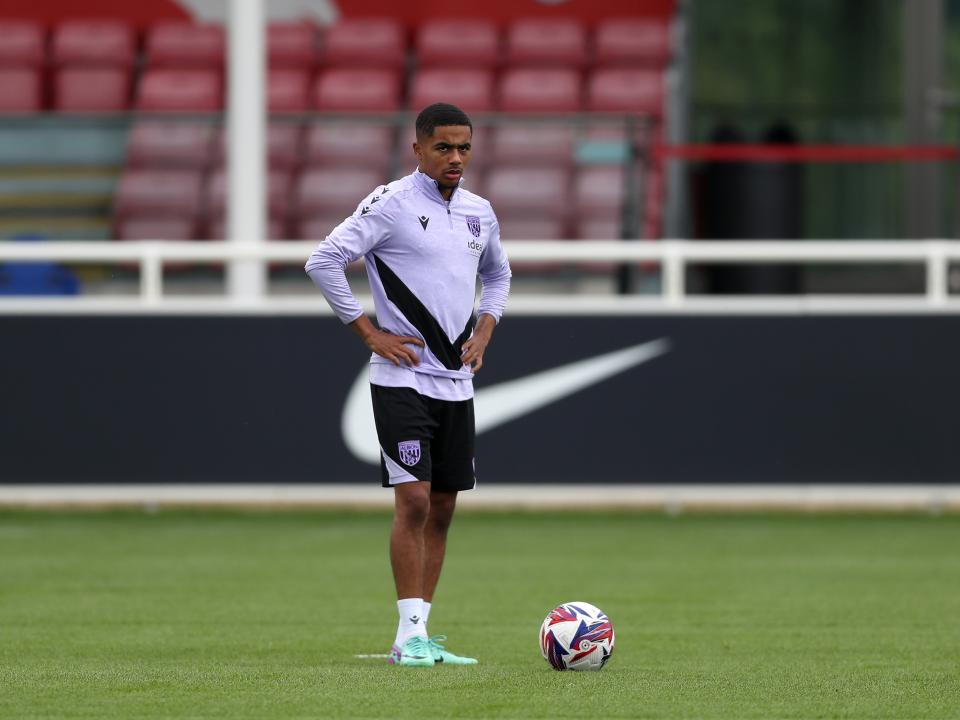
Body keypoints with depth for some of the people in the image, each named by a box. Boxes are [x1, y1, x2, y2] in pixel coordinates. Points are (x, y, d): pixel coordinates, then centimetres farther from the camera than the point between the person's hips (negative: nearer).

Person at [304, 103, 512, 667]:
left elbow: (498, 274, 30)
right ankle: (410, 634, -10)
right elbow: (324, 262, -13)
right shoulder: (391, 204, -9)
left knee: (442, 508, 7)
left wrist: (484, 331, 13)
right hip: (404, 376, -7)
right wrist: (370, 334, -13)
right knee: (414, 499, -14)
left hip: (457, 381, 7)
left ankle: (420, 634, 12)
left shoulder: (479, 213, 11)